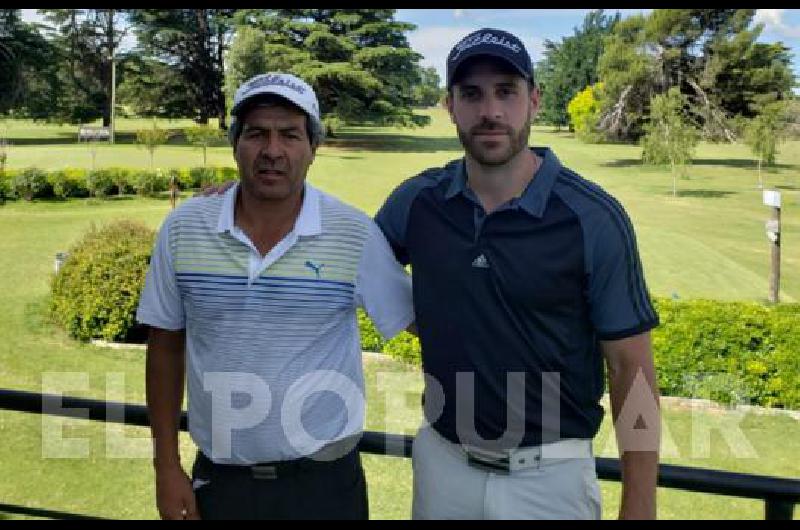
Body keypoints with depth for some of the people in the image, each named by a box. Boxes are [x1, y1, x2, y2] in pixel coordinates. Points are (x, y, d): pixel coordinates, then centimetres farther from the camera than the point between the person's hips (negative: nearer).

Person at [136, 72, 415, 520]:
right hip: (218, 479, 2)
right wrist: (166, 467, 3)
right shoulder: (184, 228, -5)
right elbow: (166, 348, 2)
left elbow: (418, 318, 0)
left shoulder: (356, 234, -11)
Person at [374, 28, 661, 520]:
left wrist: (639, 507, -10)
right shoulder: (415, 201, -5)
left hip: (551, 476, -2)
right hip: (441, 462, 3)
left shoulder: (594, 218, -14)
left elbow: (630, 367, -10)